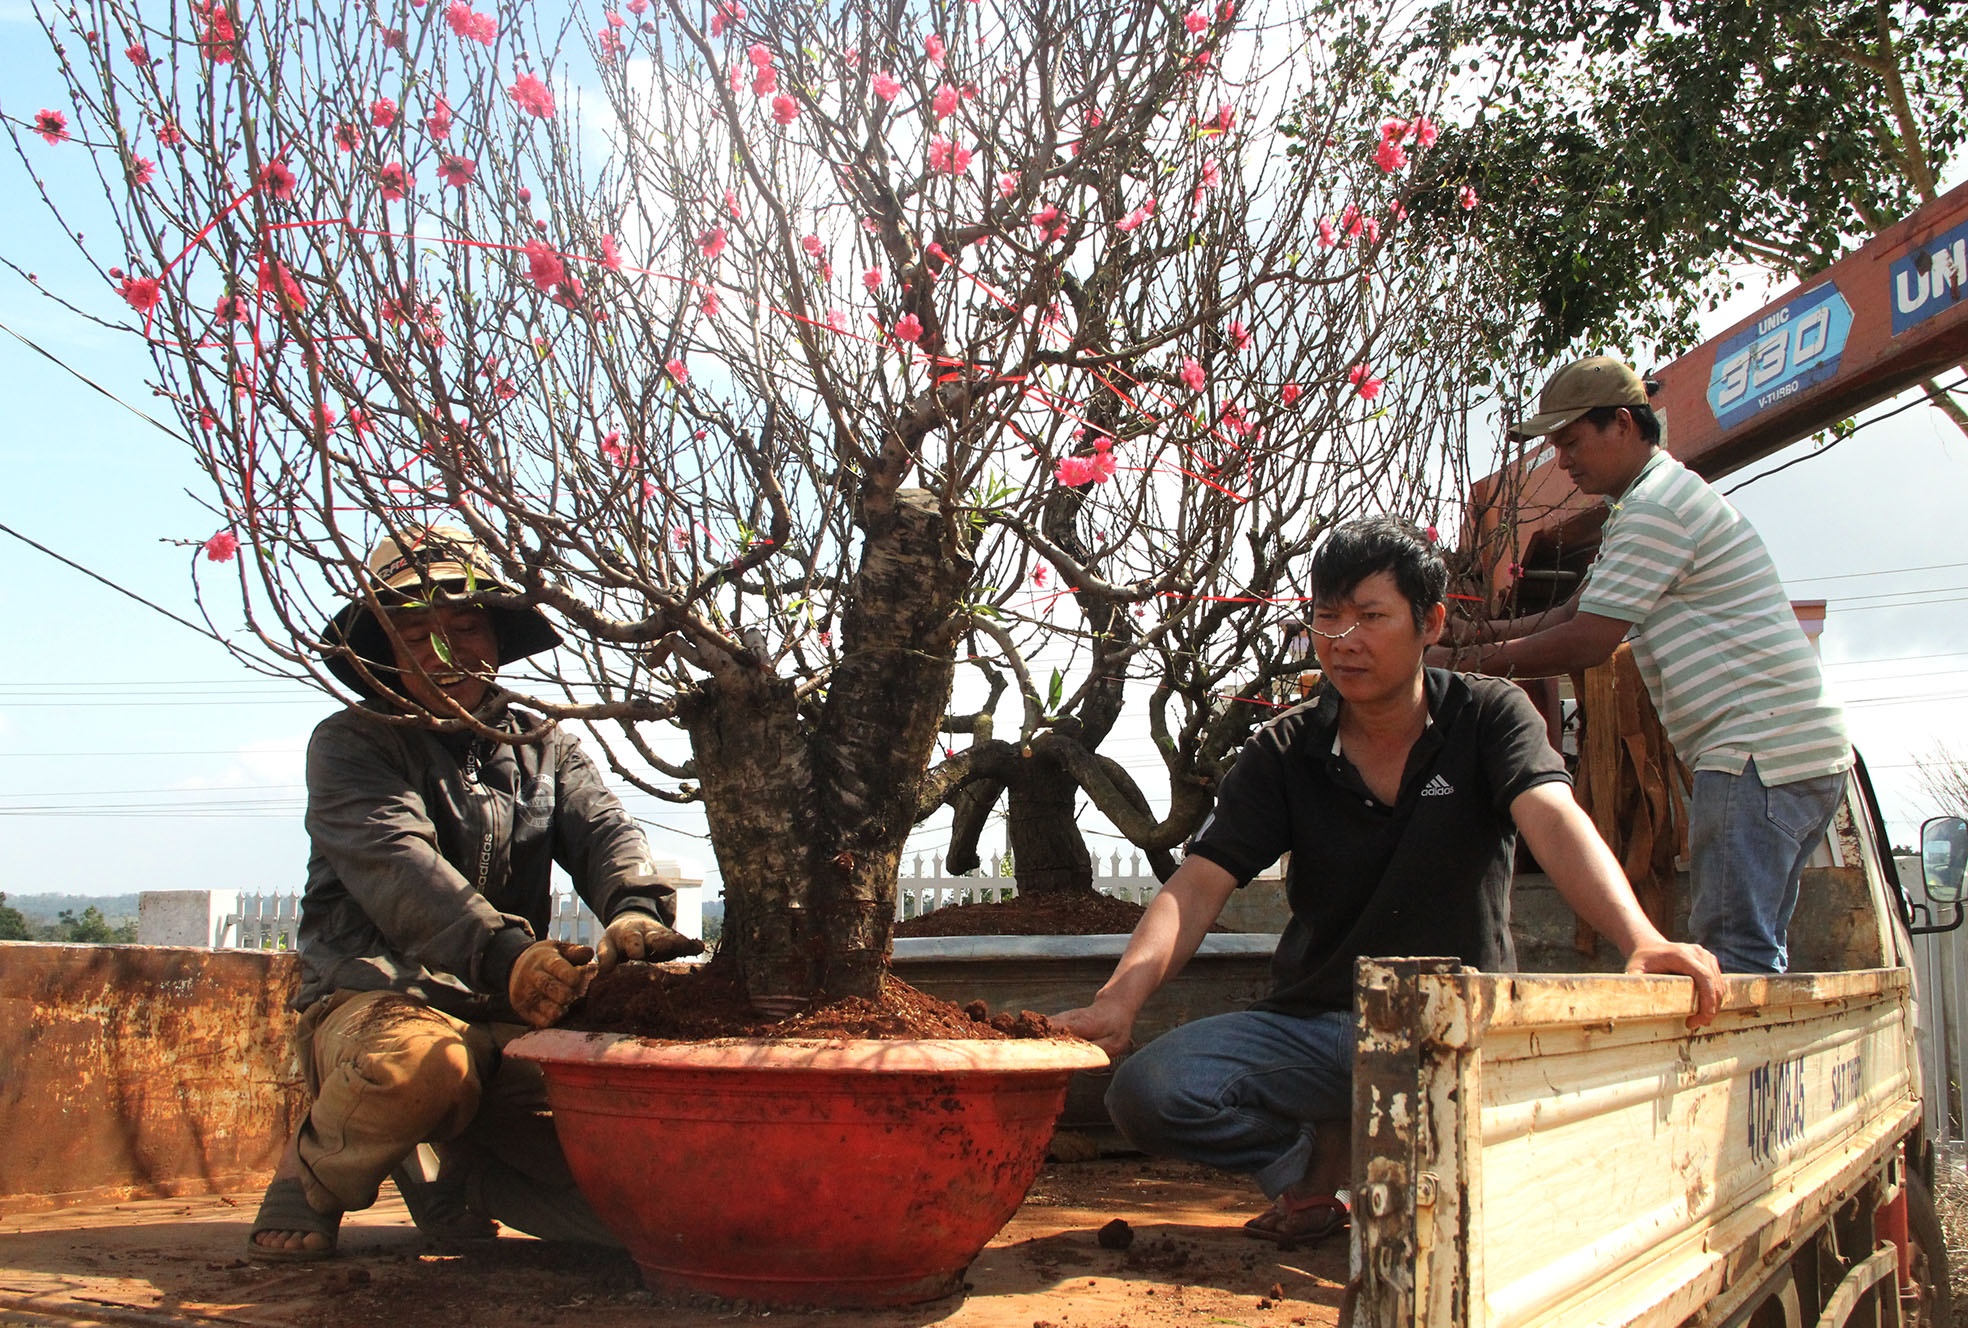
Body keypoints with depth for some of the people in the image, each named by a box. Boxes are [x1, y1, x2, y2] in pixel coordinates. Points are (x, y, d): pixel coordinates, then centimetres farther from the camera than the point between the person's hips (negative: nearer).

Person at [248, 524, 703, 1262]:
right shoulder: (351, 745, 1)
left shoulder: (543, 747, 16)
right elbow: (396, 865, -18)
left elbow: (603, 830, -4)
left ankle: (445, 1168, 18)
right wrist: (503, 952, -37)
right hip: (378, 1000, -4)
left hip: (509, 1026, 5)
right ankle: (314, 1172, -3)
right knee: (416, 1063, -41)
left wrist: (637, 908, -29)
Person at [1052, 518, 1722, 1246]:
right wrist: (1119, 1000, -26)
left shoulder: (1488, 716, -1)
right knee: (1144, 1091, -22)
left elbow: (1555, 822, -19)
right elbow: (1199, 885, -8)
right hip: (1316, 1022, 1)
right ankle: (1319, 1156, 6)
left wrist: (1642, 941, -39)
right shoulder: (1284, 750, 1)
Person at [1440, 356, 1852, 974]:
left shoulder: (1655, 506, -12)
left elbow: (1587, 643, -14)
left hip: (1759, 754, -11)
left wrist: (1477, 661, -4)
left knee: (1732, 959, -11)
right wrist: (1501, 632, 11)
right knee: (1754, 956, 13)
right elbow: (1580, 611, 24)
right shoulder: (1661, 495, 23)